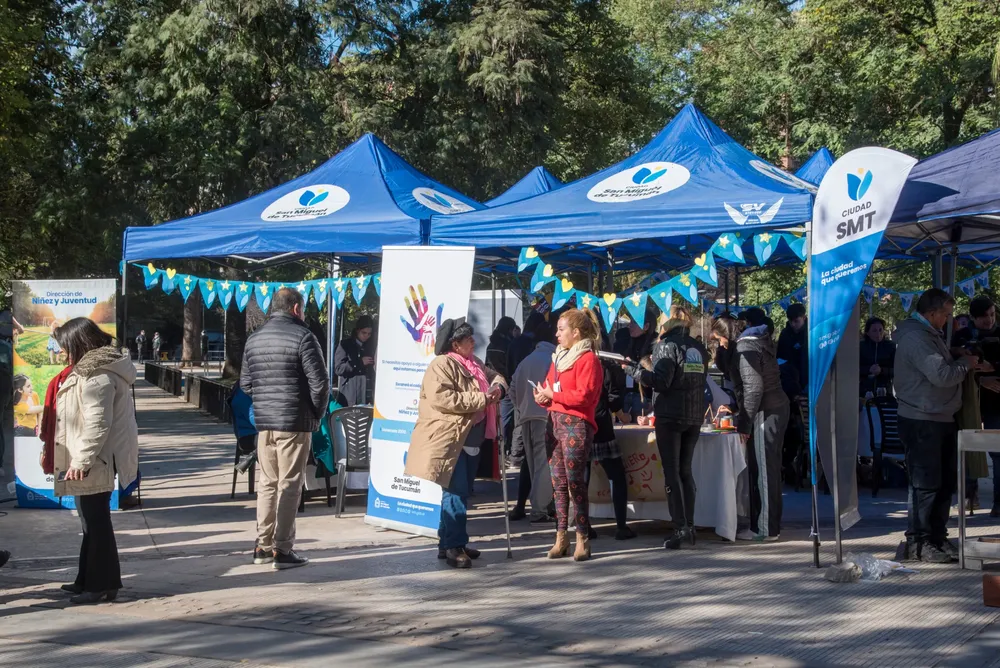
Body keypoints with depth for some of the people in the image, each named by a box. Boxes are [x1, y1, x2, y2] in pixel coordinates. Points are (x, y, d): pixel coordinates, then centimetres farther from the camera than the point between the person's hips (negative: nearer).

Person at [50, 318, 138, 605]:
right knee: (93, 521, 17)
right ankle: (89, 580, 28)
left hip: (94, 462, -11)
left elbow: (97, 424, -24)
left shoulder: (97, 376, -19)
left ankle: (101, 584, 4)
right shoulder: (94, 369, 14)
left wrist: (81, 460, -22)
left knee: (96, 522, -3)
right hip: (91, 460, 11)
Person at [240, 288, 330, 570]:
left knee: (268, 483, 14)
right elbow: (319, 383, -12)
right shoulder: (302, 336, -9)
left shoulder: (254, 338, 11)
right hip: (295, 423, -6)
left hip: (264, 422, 6)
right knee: (289, 485, -1)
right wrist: (317, 415, 1)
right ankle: (282, 551, 0)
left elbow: (246, 383, 13)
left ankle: (263, 546, 19)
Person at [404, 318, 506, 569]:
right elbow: (442, 398, -25)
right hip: (449, 440, -9)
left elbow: (494, 375, 27)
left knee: (461, 492, 13)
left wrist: (498, 387, 0)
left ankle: (449, 542, 22)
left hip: (470, 440, 9)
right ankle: (453, 546, -5)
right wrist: (481, 399, -22)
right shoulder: (441, 365, -13)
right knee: (456, 492, -10)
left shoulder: (473, 363, 16)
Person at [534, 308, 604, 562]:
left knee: (575, 482, -7)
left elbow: (584, 395, -16)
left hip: (576, 424, -8)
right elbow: (549, 386, 21)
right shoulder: (559, 357, 19)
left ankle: (582, 538, -1)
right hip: (554, 422, 8)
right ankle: (561, 536, 12)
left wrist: (552, 394, -10)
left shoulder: (588, 359, -7)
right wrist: (543, 396, -1)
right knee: (558, 482, 7)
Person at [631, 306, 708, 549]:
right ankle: (689, 526, 12)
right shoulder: (699, 348, 10)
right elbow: (701, 380, 14)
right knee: (686, 471, 14)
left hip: (670, 416, -6)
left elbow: (661, 381, -17)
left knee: (671, 472, -3)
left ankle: (680, 528, -10)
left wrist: (638, 372, -5)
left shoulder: (666, 346, -9)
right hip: (695, 416, 6)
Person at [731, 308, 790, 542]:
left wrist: (744, 423, -17)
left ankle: (765, 528, -3)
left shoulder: (747, 346, -11)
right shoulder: (762, 342, 17)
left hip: (764, 413, -10)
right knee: (769, 469, 14)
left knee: (763, 470, -6)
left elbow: (753, 387, -19)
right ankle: (771, 524, 21)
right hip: (777, 408, 10)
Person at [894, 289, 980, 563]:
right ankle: (918, 542, 2)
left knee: (945, 481, 13)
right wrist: (966, 363, -8)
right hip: (922, 421, -10)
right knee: (925, 484, -6)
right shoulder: (915, 337, -18)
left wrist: (974, 366, 9)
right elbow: (941, 375, -25)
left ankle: (937, 537, 22)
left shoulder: (929, 334, 17)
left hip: (941, 419, 10)